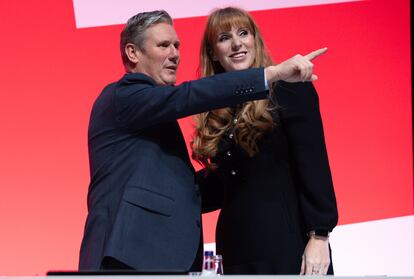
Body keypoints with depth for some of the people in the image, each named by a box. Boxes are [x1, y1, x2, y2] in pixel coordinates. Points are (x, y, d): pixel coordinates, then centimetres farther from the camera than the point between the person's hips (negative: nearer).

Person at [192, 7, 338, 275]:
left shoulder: (289, 89, -3)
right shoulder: (216, 110, 13)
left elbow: (314, 167, -8)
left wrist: (319, 236, -15)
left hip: (288, 241, -5)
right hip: (237, 247, 5)